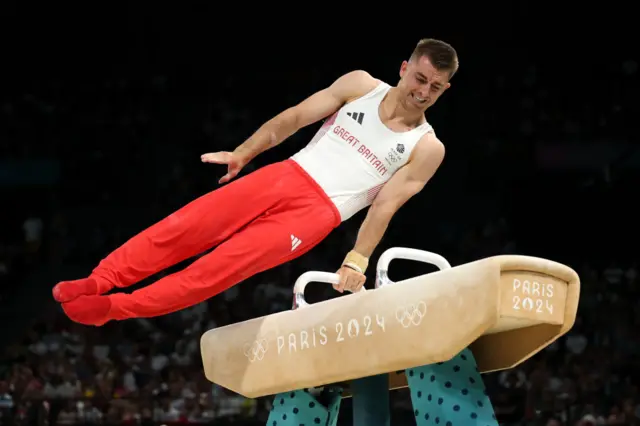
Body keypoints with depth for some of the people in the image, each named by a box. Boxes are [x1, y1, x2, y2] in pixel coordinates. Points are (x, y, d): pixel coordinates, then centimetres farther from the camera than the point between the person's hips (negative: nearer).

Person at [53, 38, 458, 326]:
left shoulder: (426, 149, -2)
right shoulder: (360, 85, 6)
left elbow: (385, 208, -6)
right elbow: (296, 117, 9)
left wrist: (357, 260, -14)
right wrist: (243, 154, 9)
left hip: (317, 213, -3)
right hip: (288, 177, 3)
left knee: (225, 265, -15)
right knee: (184, 228, -9)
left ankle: (114, 308, -12)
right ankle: (100, 281, -1)